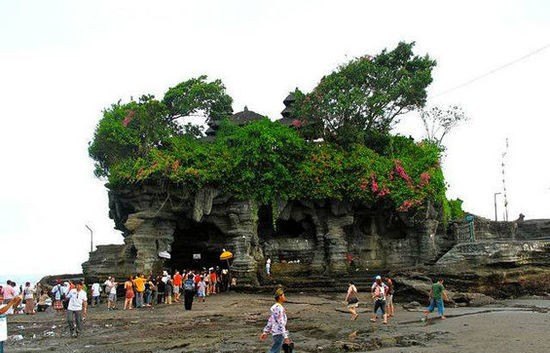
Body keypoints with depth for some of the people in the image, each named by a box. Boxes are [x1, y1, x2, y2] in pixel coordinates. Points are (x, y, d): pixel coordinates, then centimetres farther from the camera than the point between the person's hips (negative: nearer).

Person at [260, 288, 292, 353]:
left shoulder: (276, 307, 12)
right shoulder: (279, 308, -19)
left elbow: (270, 321, 16)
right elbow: (281, 323, -24)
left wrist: (265, 332, 20)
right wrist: (285, 337, -25)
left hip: (278, 333, 10)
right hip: (279, 334, -10)